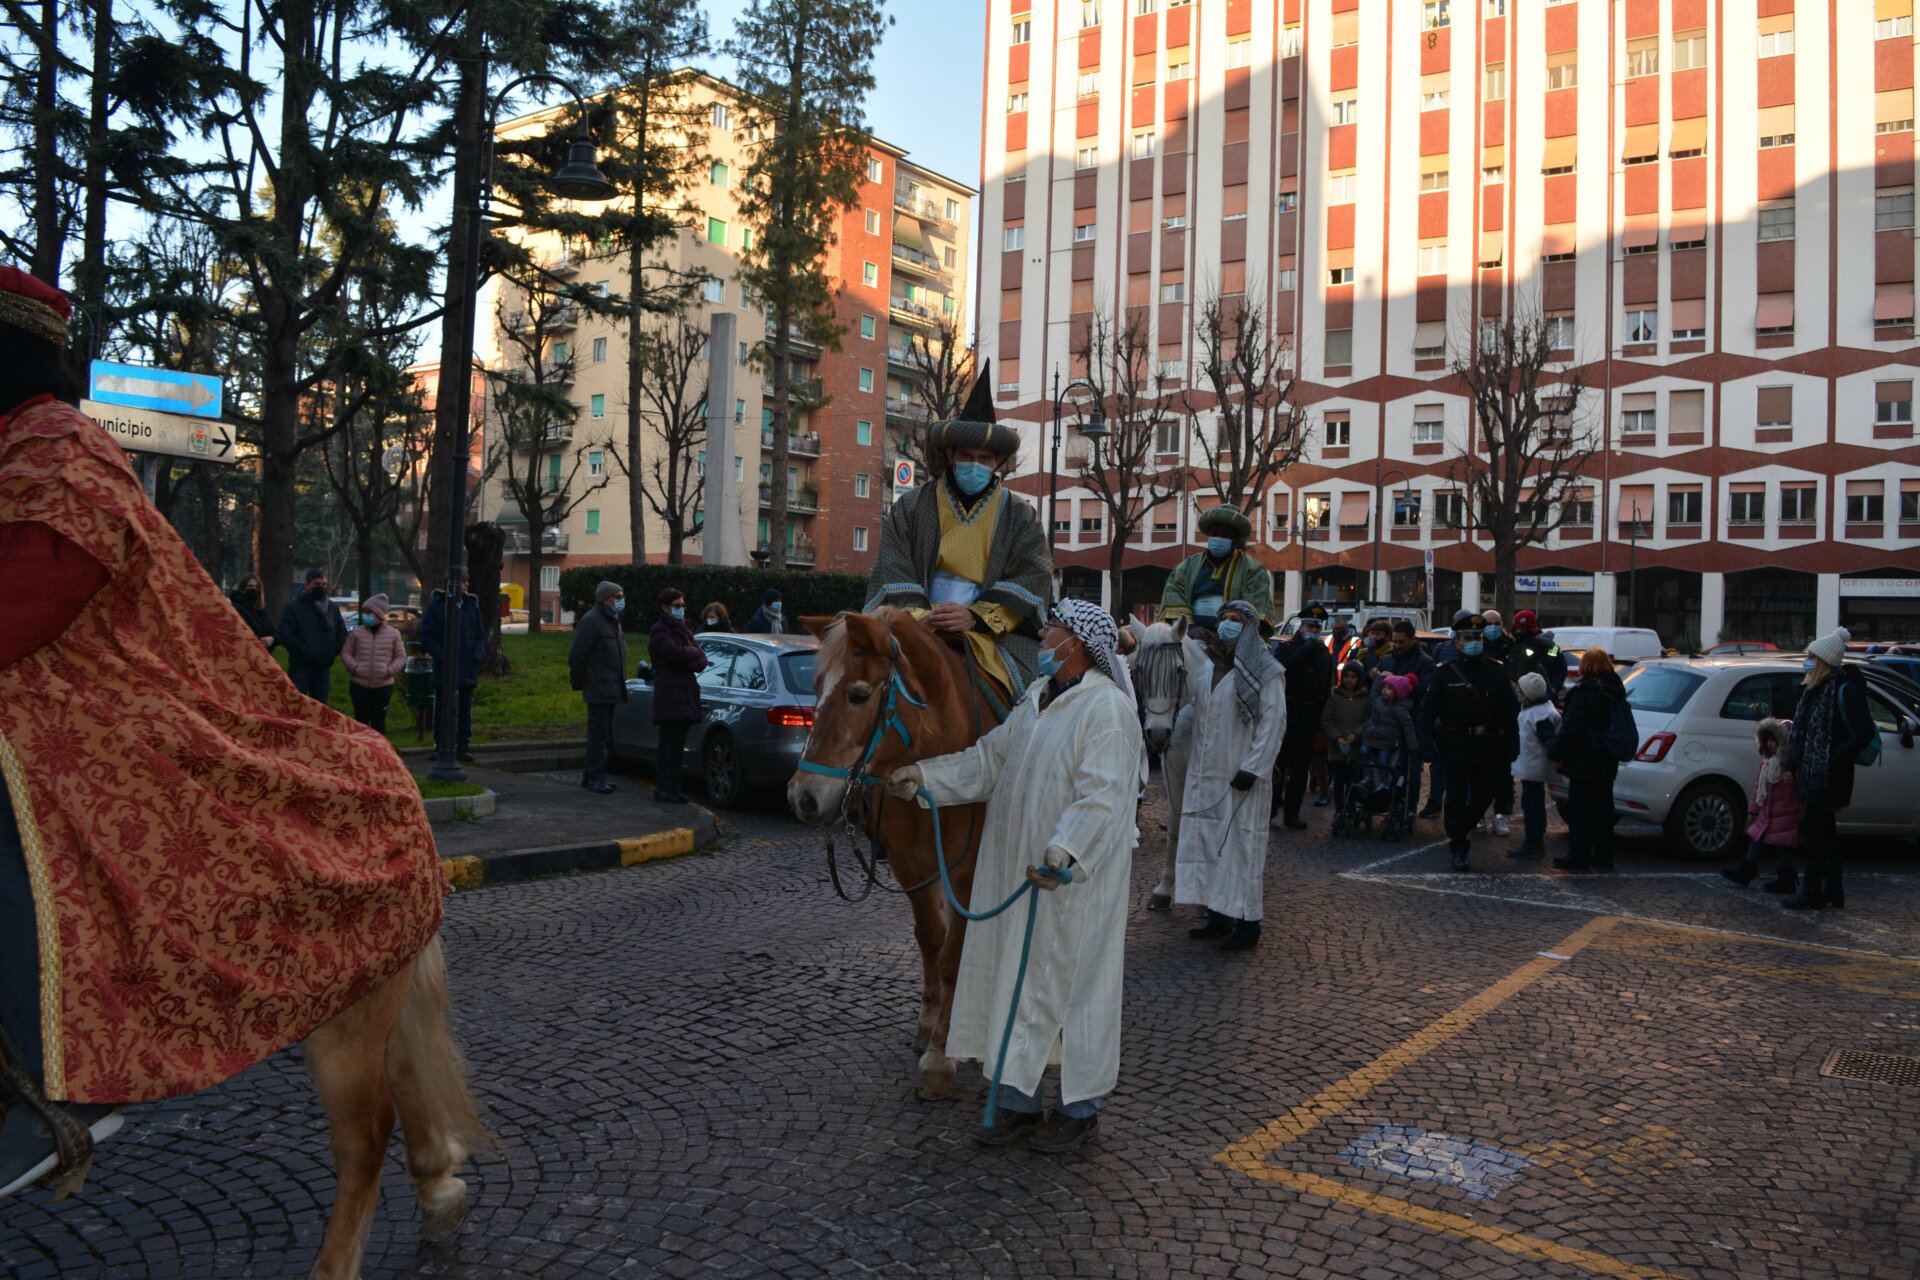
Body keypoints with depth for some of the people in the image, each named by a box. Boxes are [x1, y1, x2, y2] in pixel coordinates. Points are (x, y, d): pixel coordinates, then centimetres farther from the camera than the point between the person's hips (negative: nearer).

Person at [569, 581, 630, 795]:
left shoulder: (612, 620, 17)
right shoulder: (591, 621, -13)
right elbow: (576, 655, -13)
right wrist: (578, 682, -4)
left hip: (611, 689, 9)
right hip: (599, 689, -9)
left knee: (602, 733, 14)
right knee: (598, 733, -6)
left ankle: (590, 775, 22)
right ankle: (595, 778, 0)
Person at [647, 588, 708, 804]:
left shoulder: (683, 630, 20)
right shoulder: (659, 630, -4)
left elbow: (702, 661, 10)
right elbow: (675, 653, -21)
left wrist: (689, 660, -11)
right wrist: (696, 653, -3)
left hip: (686, 693, 7)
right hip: (669, 692, -7)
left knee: (679, 743, 8)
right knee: (668, 742, -6)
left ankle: (674, 786, 12)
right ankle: (662, 788, -1)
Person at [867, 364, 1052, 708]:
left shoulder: (1020, 518, 13)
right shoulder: (911, 509, 14)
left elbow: (1032, 580, 0)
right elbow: (894, 573, 4)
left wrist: (975, 616, -16)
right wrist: (919, 618, -17)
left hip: (997, 633, 0)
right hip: (916, 628, 0)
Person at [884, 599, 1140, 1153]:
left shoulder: (1108, 708, -14)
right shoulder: (1037, 700, 14)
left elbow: (1100, 797, -24)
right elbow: (988, 760, 14)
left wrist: (1063, 851, -35)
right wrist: (924, 775, 3)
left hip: (1074, 879, -8)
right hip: (1015, 869, 9)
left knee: (1072, 985, 4)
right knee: (1014, 981, 13)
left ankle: (1080, 1108, 21)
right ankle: (1019, 1101, 27)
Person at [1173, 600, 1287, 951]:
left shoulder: (1265, 673, -6)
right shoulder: (1210, 671, 14)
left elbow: (1273, 724, -12)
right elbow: (1191, 713, 19)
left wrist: (1252, 768, -19)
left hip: (1241, 779, -7)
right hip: (1205, 778, 7)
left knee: (1241, 843, -3)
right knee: (1208, 842, 10)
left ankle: (1248, 924, 5)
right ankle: (1218, 916, 22)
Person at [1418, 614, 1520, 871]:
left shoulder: (1496, 671, 5)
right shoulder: (1446, 672, -1)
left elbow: (1510, 712, 7)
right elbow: (1427, 710, 0)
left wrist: (1510, 746, 0)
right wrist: (1427, 742, -9)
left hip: (1489, 744, 3)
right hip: (1457, 744, -2)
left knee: (1485, 794, 11)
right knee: (1457, 797, 0)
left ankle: (1458, 831, 35)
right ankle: (1459, 849, 10)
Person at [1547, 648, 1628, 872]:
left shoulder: (1584, 692, -17)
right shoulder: (1616, 691, 9)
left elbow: (1571, 728, -18)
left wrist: (1557, 754, -10)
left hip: (1584, 763, -8)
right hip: (1607, 763, 8)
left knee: (1580, 811, -2)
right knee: (1602, 809, 14)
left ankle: (1578, 858, 1)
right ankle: (1603, 857, 20)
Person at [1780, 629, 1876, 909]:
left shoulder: (1845, 689, -14)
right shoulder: (1815, 689, 12)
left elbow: (1865, 733, -19)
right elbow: (1803, 731, 18)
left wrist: (1832, 761, -20)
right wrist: (1792, 764, 15)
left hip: (1829, 778, -9)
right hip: (1813, 774, 9)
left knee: (1813, 829, -6)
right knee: (1823, 830, 13)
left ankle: (1811, 891, 1)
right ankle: (1833, 891, 21)